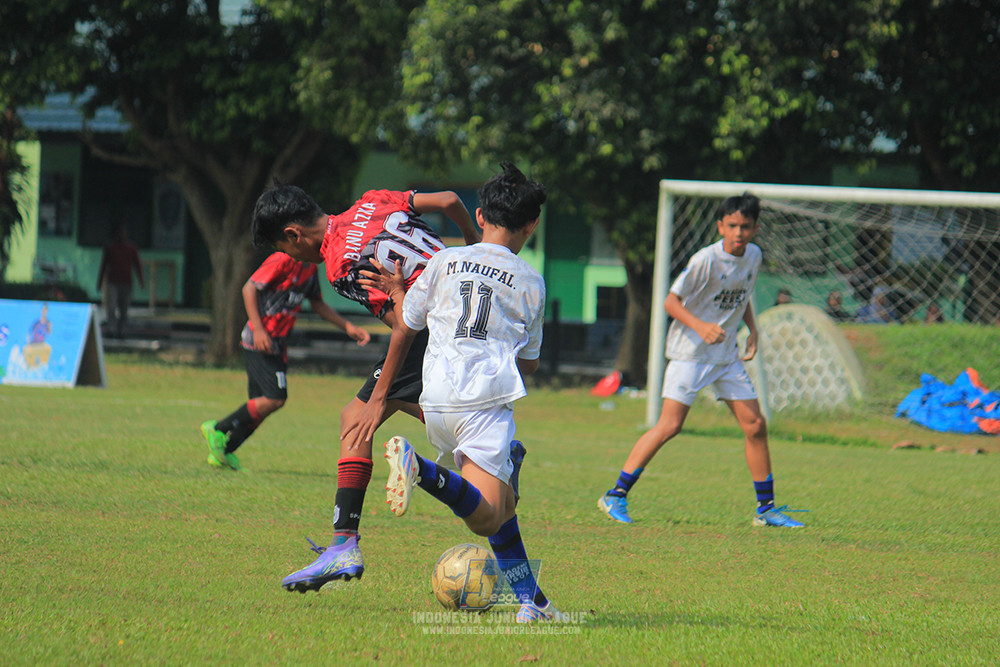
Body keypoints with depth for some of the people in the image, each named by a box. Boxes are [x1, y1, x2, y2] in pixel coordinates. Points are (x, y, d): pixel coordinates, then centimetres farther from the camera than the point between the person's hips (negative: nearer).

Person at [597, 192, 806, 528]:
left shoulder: (753, 256, 5)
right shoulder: (706, 260, -17)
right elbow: (671, 302, -15)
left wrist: (752, 329, 8)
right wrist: (701, 327, -29)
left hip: (727, 355, 7)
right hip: (690, 353, -7)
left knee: (755, 425, 2)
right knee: (669, 425, -12)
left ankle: (766, 508, 13)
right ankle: (616, 495, -6)